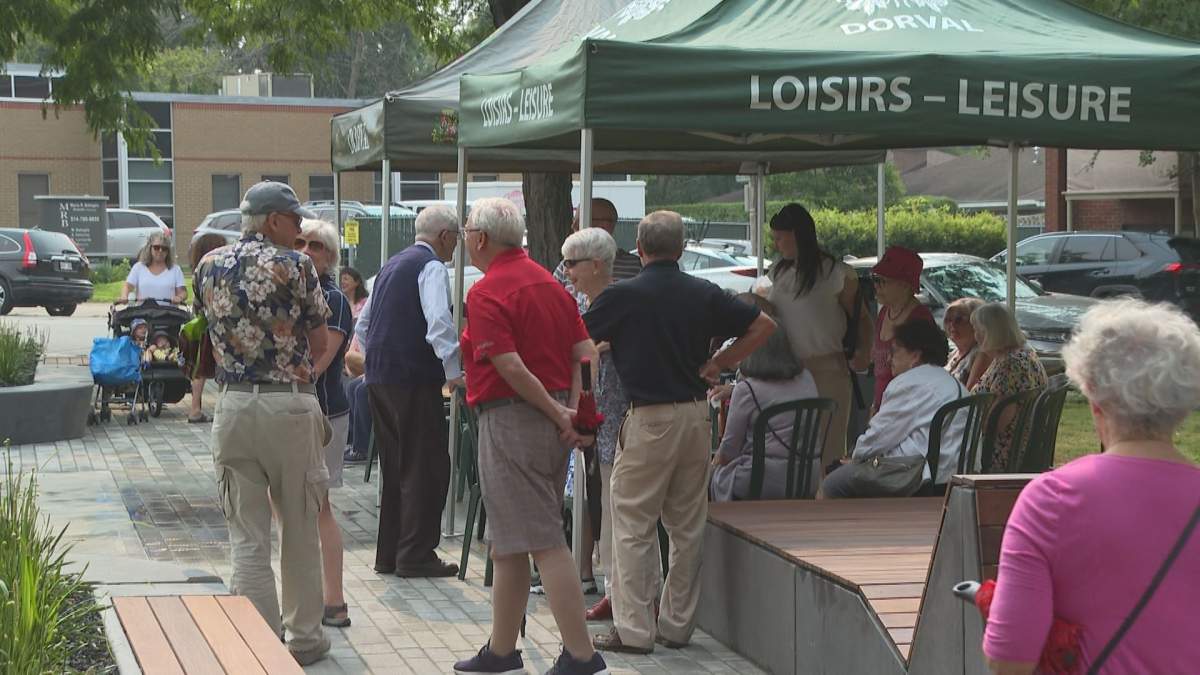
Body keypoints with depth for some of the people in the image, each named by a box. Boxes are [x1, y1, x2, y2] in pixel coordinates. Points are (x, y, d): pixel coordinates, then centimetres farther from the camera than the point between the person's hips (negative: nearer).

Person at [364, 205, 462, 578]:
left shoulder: (391, 265, 19)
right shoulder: (431, 267, -9)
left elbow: (364, 323, 26)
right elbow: (439, 323, -23)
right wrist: (454, 372, -17)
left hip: (378, 376, 9)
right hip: (413, 379, -9)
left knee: (395, 466, 15)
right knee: (426, 467, -3)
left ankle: (388, 553, 19)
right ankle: (416, 555, -2)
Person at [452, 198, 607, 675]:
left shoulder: (486, 293, -13)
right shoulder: (548, 282, 14)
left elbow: (511, 367, -21)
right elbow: (585, 352, 9)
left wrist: (558, 415, -12)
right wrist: (572, 410, 2)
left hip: (512, 418, -9)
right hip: (553, 417, 9)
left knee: (544, 544, -8)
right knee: (509, 545, 17)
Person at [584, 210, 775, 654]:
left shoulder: (623, 296, -8)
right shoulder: (704, 294, 4)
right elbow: (763, 326, 9)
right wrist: (716, 365, 10)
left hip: (649, 418, -5)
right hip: (696, 414, 5)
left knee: (633, 525, 1)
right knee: (687, 526, 12)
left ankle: (634, 629, -1)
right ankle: (678, 626, 18)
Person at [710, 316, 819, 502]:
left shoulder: (747, 389, -13)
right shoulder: (806, 379, 6)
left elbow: (729, 450, -5)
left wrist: (716, 461, 19)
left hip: (766, 482, -6)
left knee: (718, 474, 21)